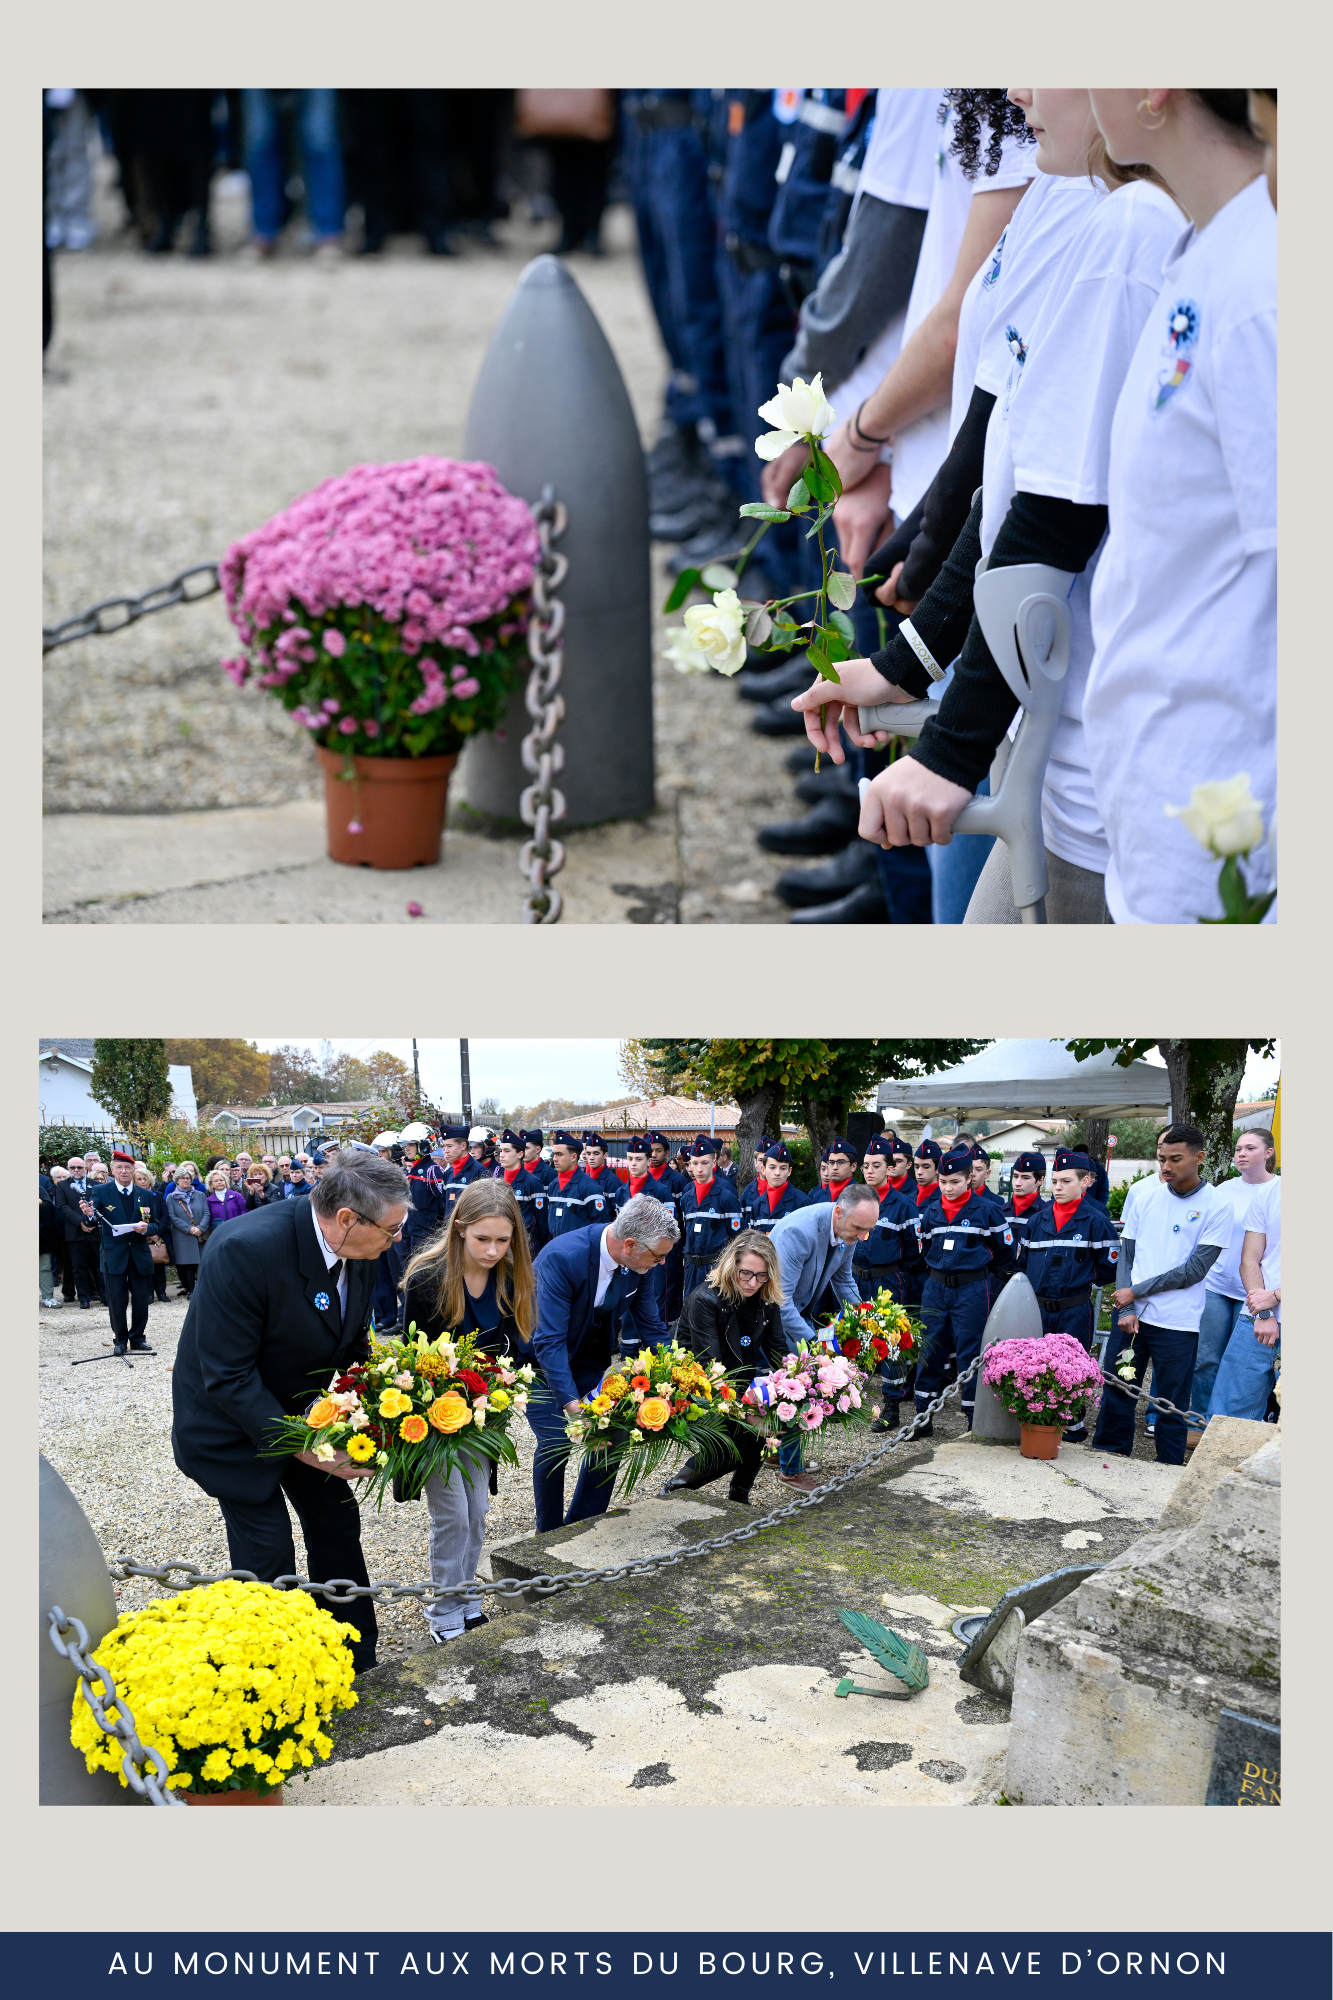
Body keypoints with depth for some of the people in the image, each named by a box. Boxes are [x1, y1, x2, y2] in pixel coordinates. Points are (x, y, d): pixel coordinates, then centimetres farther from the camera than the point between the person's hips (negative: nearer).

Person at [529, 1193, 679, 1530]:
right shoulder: (561, 1258, -35)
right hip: (540, 1358, -6)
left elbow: (650, 1325, -1)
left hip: (587, 1356, 6)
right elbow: (549, 1341, -35)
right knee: (556, 1442, -14)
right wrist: (571, 1404, -41)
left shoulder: (641, 1262, -15)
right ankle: (549, 1535, 8)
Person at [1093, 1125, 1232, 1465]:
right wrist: (1126, 1309, -5)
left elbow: (1194, 1270, -11)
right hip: (1132, 1316, 4)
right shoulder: (1147, 1197, 7)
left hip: (1177, 1323, -3)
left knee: (1171, 1406, 4)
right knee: (1116, 1394, 8)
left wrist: (1136, 1291, -9)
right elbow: (1127, 1256, 8)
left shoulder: (1216, 1207, -5)